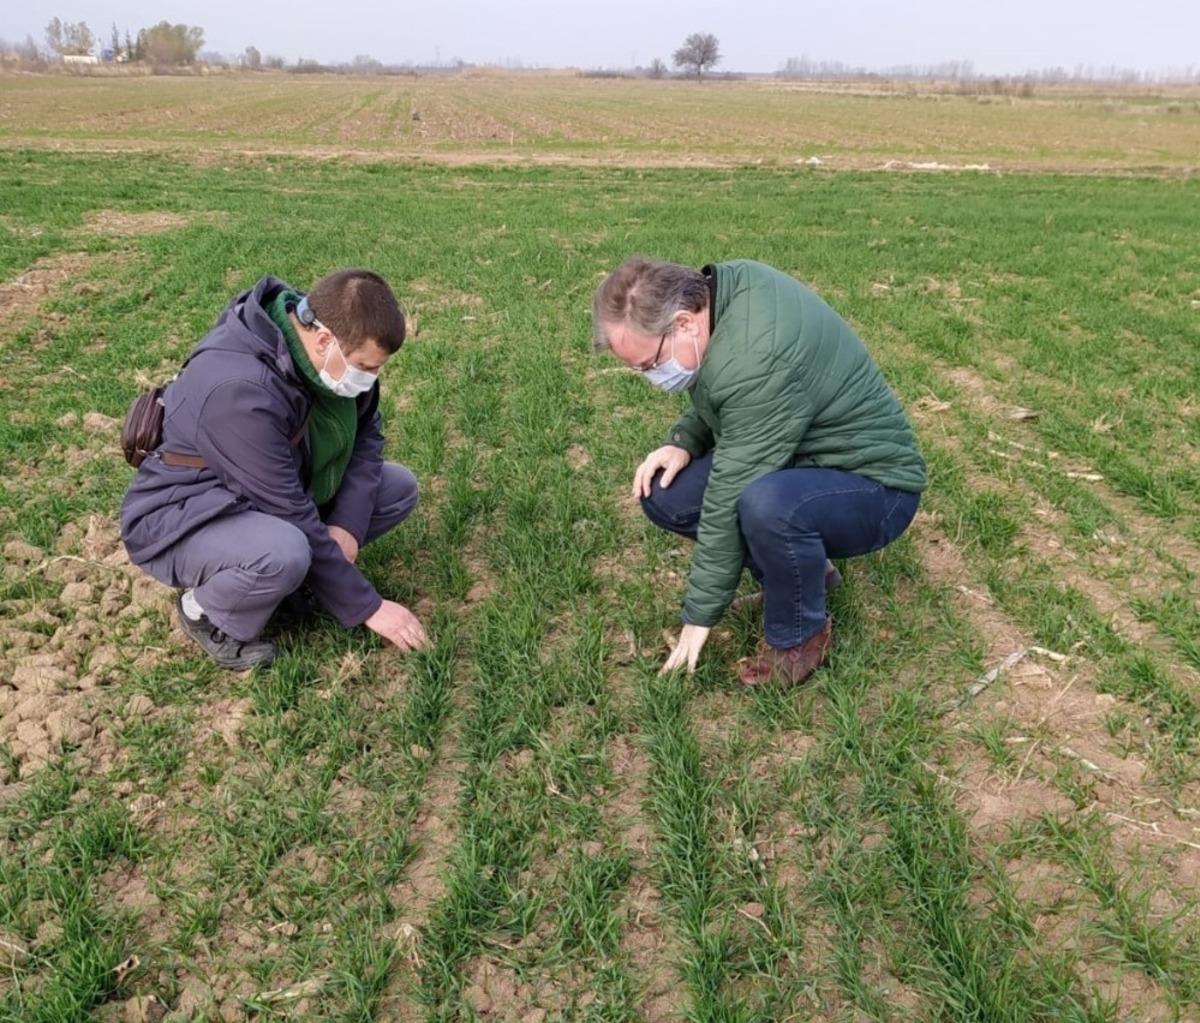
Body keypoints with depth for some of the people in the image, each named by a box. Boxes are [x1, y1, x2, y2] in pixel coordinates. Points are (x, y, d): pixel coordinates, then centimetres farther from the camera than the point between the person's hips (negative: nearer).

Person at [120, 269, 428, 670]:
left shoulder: (329, 354, -13)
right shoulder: (239, 388, -36)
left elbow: (365, 435, 0)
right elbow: (291, 516, -32)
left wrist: (347, 525, -17)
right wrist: (366, 607, -24)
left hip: (273, 492, 7)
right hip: (179, 518, -7)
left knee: (400, 488, -2)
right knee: (284, 554, -39)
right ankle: (205, 610, -6)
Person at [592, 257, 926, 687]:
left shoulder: (756, 361, -32)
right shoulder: (726, 285, -6)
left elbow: (731, 499, -27)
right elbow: (722, 401, 11)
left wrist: (700, 614, -18)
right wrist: (685, 440, -9)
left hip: (873, 486, -8)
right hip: (802, 459, 9)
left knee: (766, 504, -39)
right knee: (664, 495, -6)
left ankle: (800, 637, -10)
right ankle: (801, 567, 9)